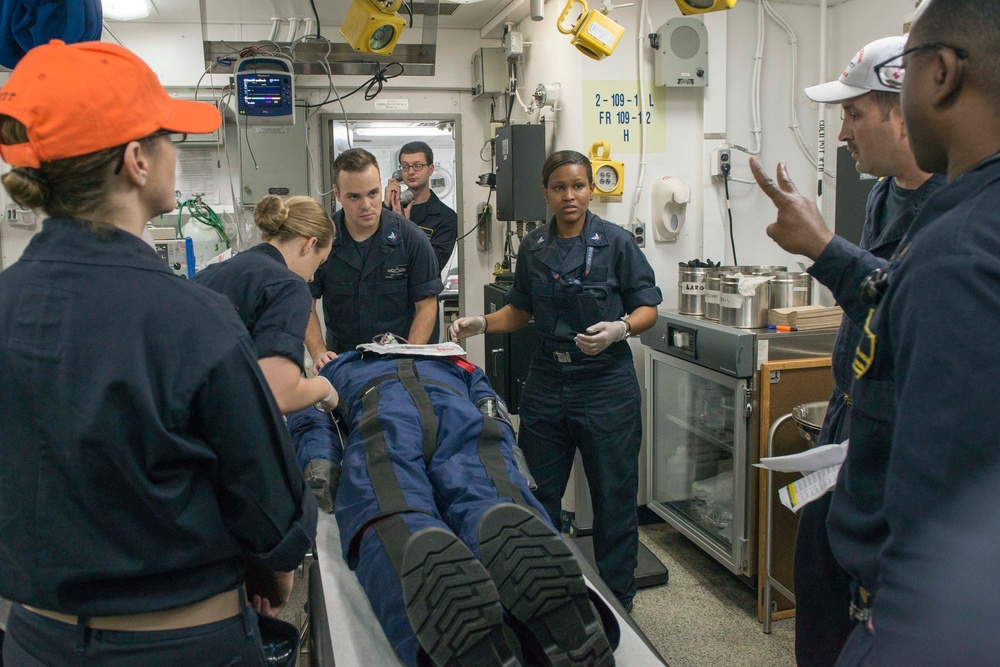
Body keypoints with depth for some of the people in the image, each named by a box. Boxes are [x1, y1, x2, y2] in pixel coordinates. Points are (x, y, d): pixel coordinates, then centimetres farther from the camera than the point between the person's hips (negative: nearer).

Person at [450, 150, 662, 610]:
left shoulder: (616, 242, -6)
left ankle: (617, 602, 23)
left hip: (605, 384, -4)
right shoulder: (533, 248, 8)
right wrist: (480, 324, 1)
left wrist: (619, 329, -23)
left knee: (613, 499, 5)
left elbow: (648, 307, -4)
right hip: (547, 383, 4)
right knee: (539, 496, 12)